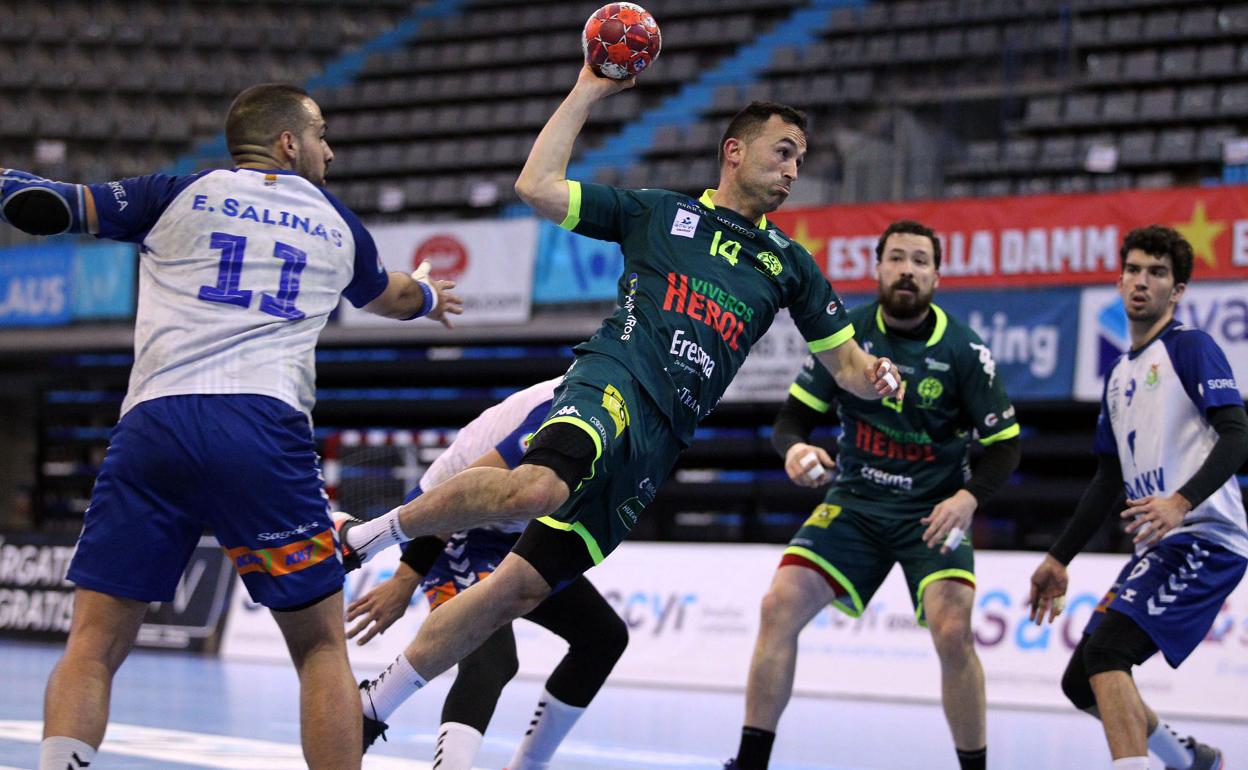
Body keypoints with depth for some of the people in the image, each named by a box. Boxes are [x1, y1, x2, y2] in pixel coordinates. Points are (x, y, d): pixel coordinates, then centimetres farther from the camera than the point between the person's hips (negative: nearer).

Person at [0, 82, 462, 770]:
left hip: (153, 425, 0)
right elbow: (388, 295, 47)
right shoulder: (336, 224, 24)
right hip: (265, 430, 0)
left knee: (94, 644, 4)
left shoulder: (182, 195, 16)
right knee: (321, 645, 12)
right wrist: (428, 296, 67)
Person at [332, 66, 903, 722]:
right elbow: (536, 186, 7)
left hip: (662, 438, 4)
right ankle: (365, 535, -21)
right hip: (614, 381, -4)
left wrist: (874, 378, 0)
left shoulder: (788, 264, 24)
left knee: (523, 587, -3)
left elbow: (846, 361, 24)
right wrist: (588, 91, 7)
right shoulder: (657, 212, 14)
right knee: (536, 488, -39)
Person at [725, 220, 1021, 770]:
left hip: (934, 511, -2)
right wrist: (794, 449, -23)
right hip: (855, 503, 3)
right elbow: (793, 416, 0)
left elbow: (1004, 445, -5)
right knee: (780, 605, -12)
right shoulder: (846, 333, -5)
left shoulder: (963, 351, -10)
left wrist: (968, 497, -22)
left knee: (952, 631, -23)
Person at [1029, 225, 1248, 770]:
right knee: (1081, 683, 11)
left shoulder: (1191, 347, -3)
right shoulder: (1119, 375, 21)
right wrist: (1059, 559, 23)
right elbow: (1109, 480, 26)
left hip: (1203, 537, -9)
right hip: (1157, 547, 9)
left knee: (1106, 650, -26)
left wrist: (1182, 501, -31)